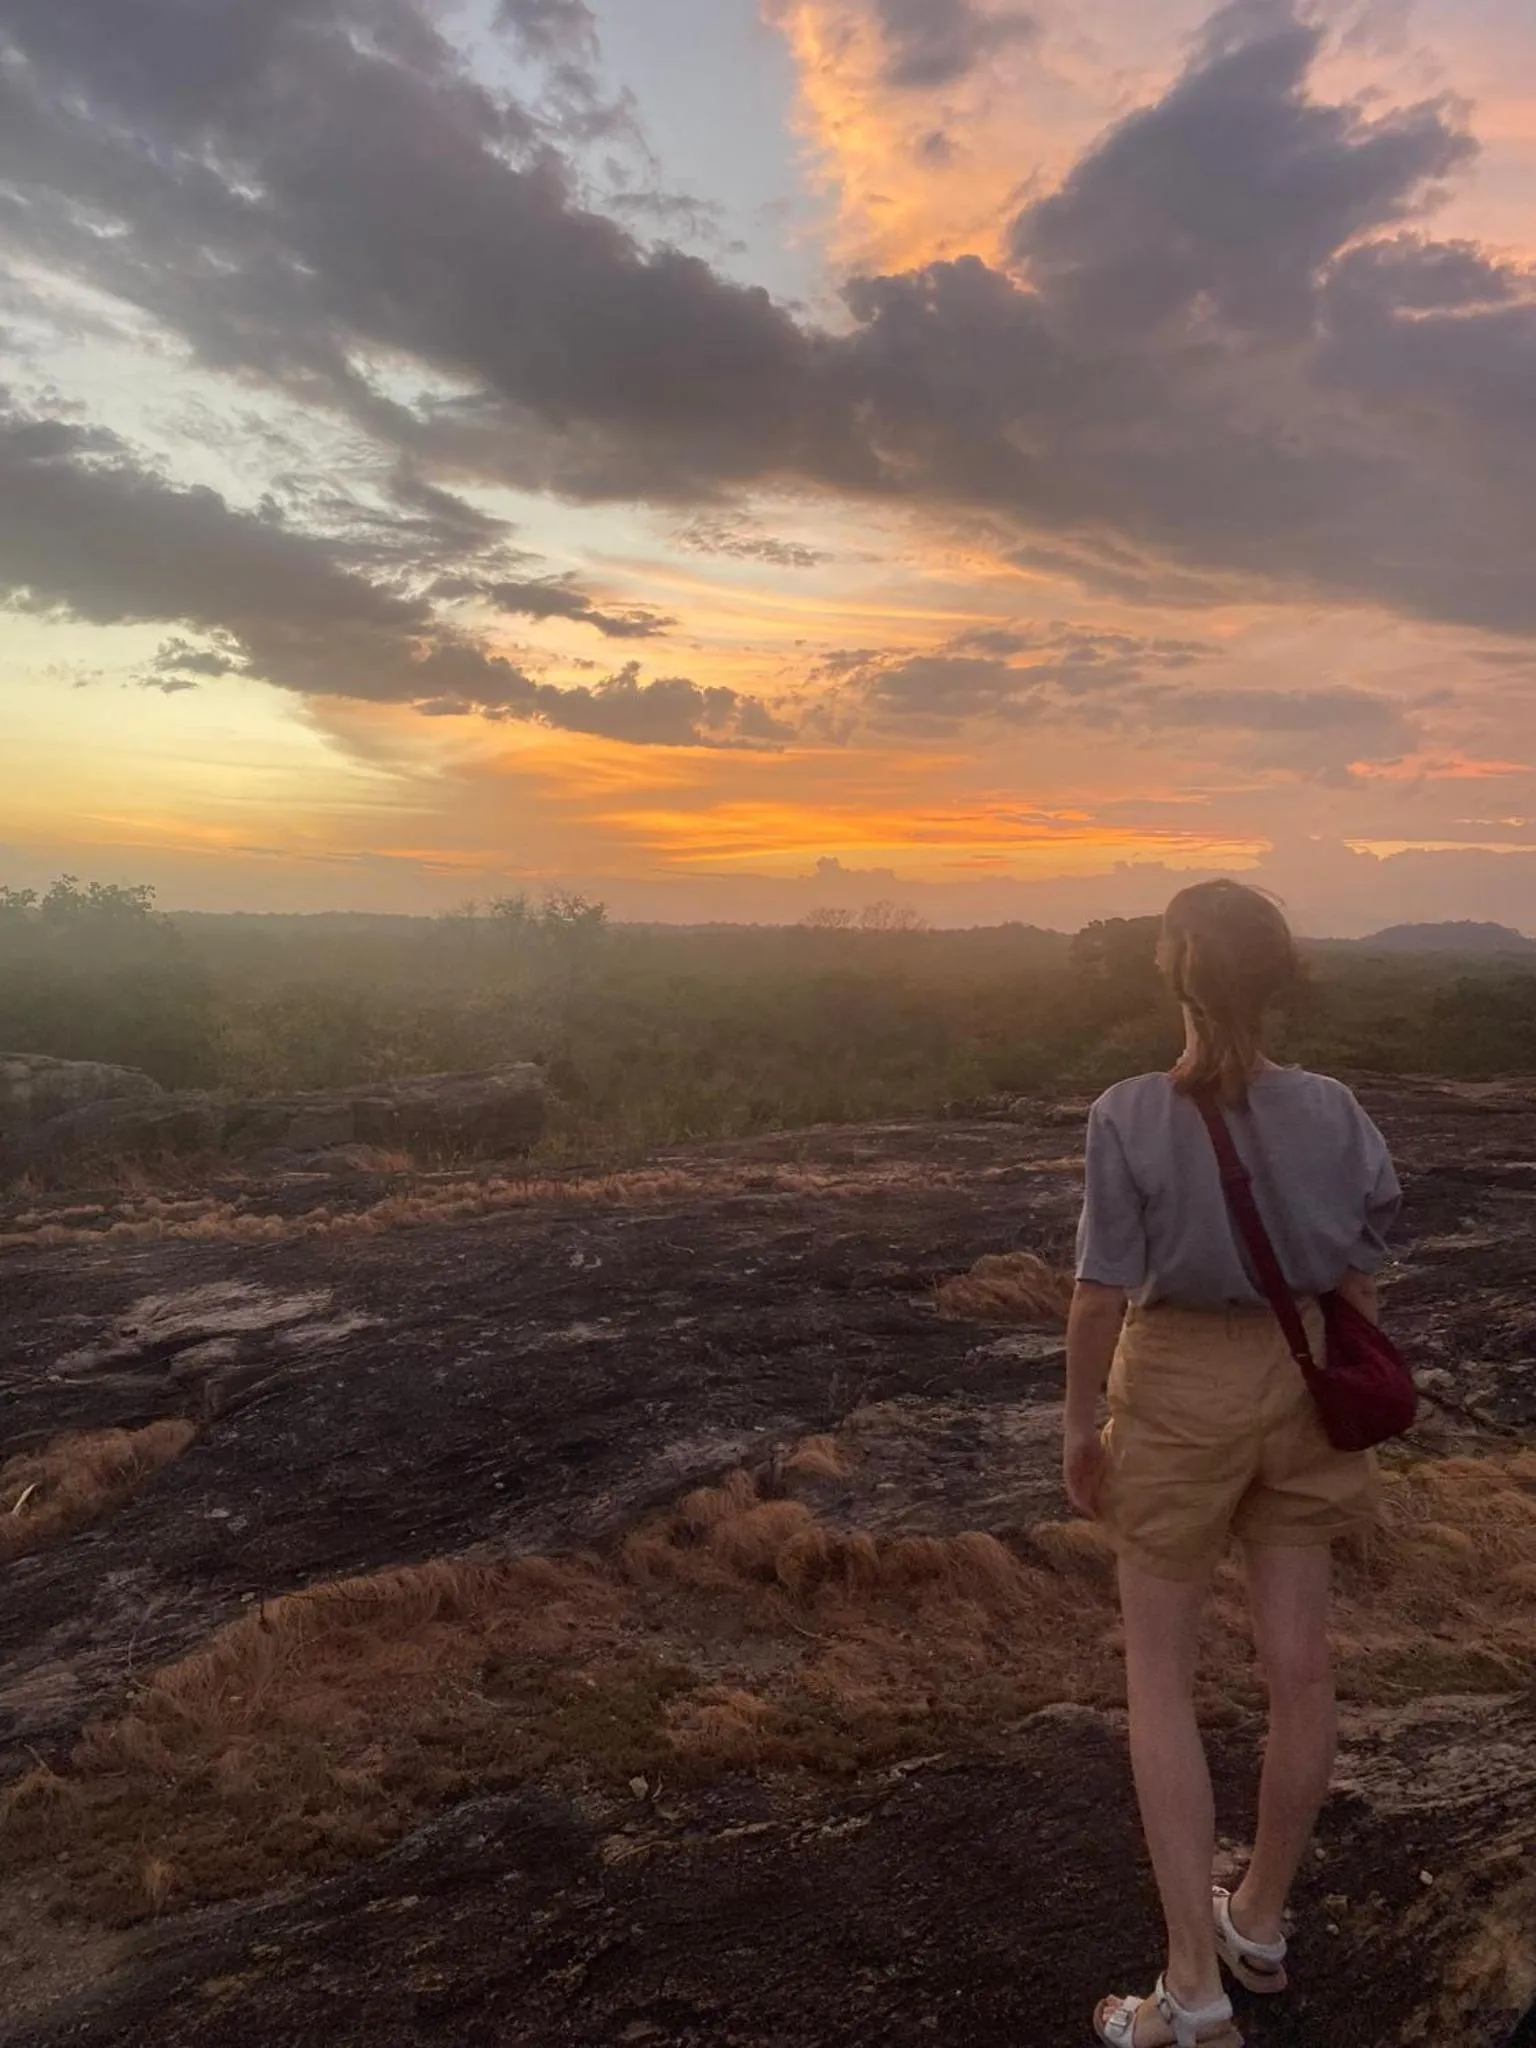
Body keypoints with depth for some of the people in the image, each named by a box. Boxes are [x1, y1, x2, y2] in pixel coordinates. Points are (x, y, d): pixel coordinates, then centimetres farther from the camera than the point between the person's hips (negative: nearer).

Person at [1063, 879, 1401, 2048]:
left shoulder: (1131, 1119, -20)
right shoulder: (1333, 1113, -9)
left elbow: (1103, 1294, -16)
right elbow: (1361, 1282, -1)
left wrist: (1079, 1423, -3)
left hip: (1178, 1389, -4)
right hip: (1296, 1385, 4)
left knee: (1159, 1677, 11)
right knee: (1300, 1662, 17)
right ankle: (1259, 1922, 38)